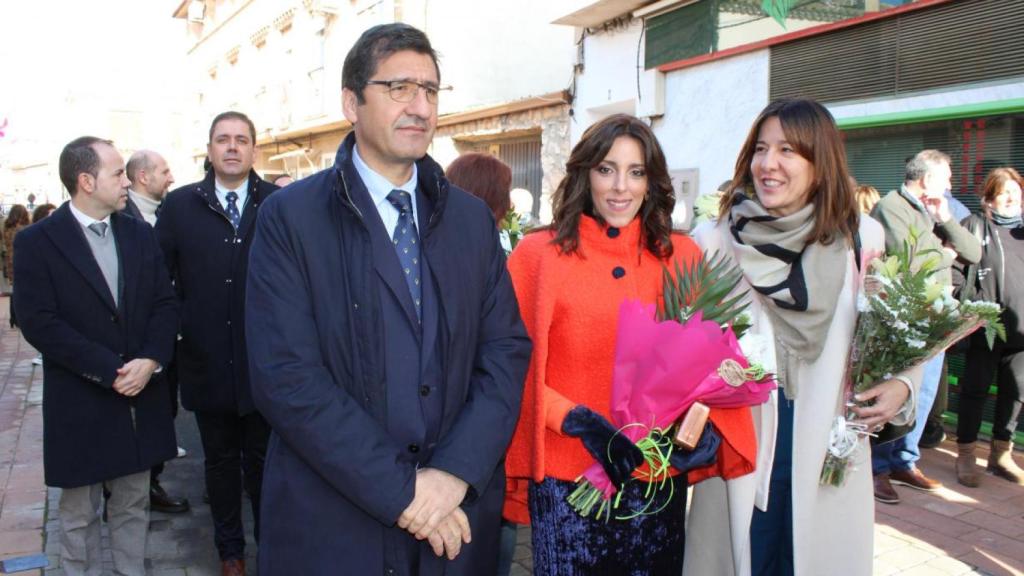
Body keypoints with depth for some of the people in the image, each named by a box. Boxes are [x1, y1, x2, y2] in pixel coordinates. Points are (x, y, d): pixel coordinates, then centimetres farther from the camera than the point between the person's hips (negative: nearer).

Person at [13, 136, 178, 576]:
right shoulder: (36, 242, -6)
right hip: (80, 404, -4)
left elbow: (165, 304, 3)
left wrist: (149, 361, -13)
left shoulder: (139, 235, 7)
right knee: (79, 515, 12)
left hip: (141, 398, 4)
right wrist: (110, 370, -18)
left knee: (133, 507, 15)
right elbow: (39, 322, -14)